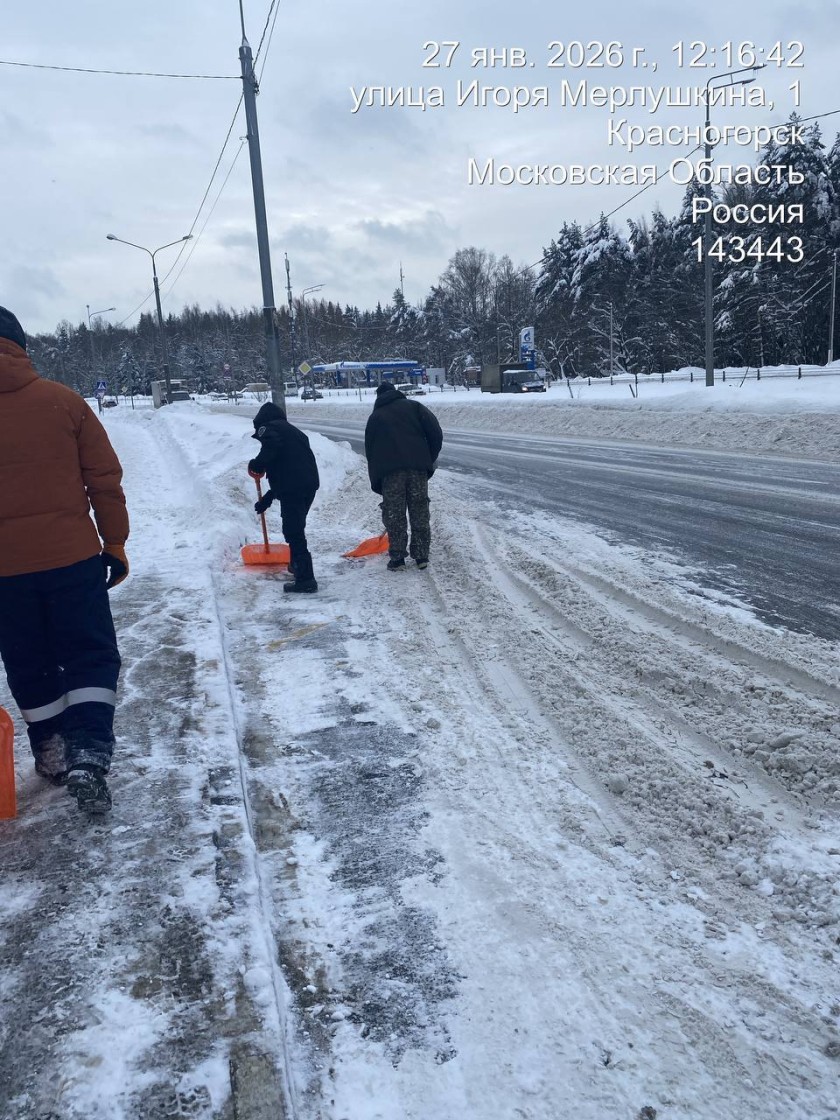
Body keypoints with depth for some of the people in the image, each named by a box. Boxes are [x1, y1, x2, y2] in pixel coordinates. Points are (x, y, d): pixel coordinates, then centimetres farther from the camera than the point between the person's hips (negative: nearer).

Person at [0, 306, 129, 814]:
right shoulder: (63, 401, -4)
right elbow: (105, 479, -3)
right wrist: (115, 544, 6)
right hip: (72, 557, -1)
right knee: (91, 656, 9)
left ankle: (53, 754, 27)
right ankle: (88, 754, -3)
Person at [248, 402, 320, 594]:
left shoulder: (268, 428, 5)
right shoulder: (292, 430, 30)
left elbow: (271, 446, -22)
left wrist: (256, 466, -5)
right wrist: (266, 499, 36)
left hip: (293, 488, -9)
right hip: (309, 483, 9)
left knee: (293, 532, -5)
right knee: (296, 528, 27)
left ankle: (305, 580, -7)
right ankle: (297, 565, 44)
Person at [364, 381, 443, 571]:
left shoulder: (375, 416, 18)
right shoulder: (414, 406, 16)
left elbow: (370, 450, 18)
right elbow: (436, 433, 3)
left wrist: (377, 483, 23)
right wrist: (429, 460, 12)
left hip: (389, 471, 0)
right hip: (418, 468, 1)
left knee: (394, 517, 7)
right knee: (420, 515, 10)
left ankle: (397, 559, 9)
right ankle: (421, 557, 14)